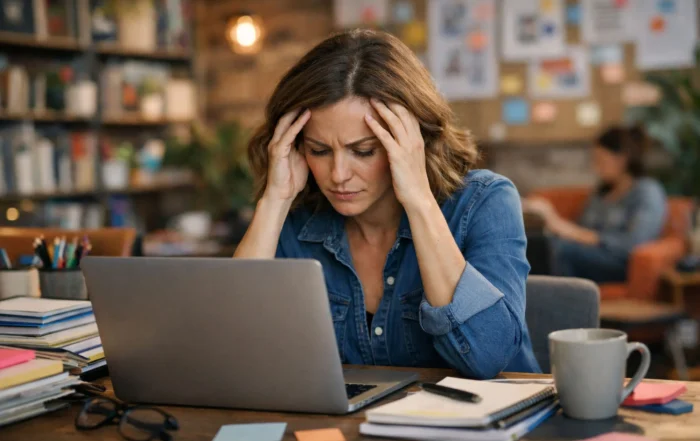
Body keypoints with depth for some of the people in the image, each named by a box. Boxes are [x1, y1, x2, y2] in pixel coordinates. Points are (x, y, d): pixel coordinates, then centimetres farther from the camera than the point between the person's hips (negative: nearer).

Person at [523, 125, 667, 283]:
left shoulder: (648, 191, -1)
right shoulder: (602, 190, 23)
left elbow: (633, 244, -16)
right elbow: (580, 231, 14)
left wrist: (577, 234, -21)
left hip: (623, 265, -7)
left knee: (561, 247, -34)